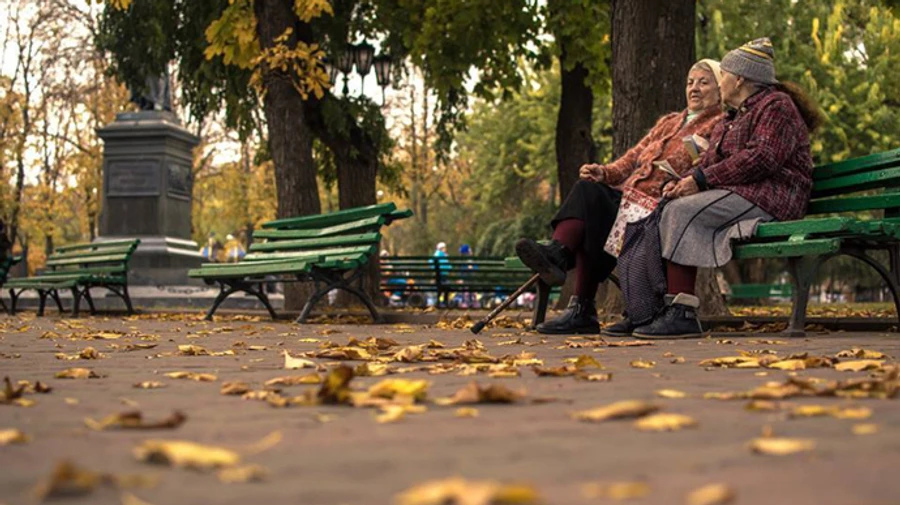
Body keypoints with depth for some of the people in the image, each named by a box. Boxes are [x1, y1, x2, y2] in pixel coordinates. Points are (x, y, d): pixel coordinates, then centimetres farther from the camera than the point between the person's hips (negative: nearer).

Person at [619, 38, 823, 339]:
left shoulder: (776, 106, -3)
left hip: (768, 199, -9)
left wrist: (701, 179, -19)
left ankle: (682, 314, -31)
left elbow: (761, 158, -19)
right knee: (663, 214, -10)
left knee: (681, 212, -27)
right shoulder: (736, 116, 28)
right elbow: (711, 161, 20)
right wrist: (684, 183, -2)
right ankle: (647, 313, -21)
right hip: (736, 196, 9)